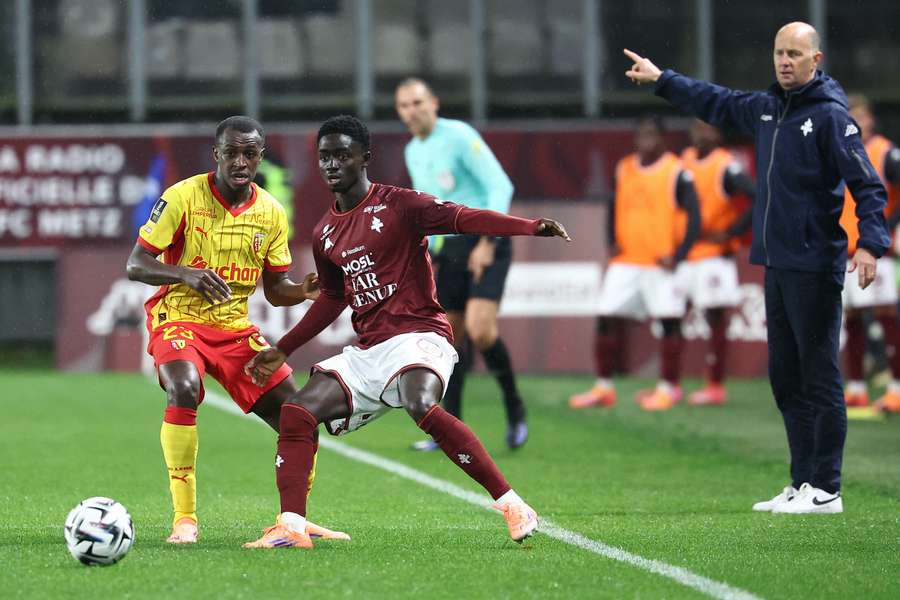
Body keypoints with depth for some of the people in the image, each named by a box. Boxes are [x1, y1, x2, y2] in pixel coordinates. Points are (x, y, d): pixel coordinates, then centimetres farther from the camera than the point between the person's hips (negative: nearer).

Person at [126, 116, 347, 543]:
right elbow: (135, 265, -13)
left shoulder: (271, 213, 3)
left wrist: (304, 291, -13)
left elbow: (275, 290, 11)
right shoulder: (183, 197, -11)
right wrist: (187, 273, -31)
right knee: (184, 390, -34)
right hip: (178, 317, -5)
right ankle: (184, 518, -25)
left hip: (235, 327, 5)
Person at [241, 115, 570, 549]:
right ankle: (291, 528, -6)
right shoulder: (325, 235, 16)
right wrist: (283, 350, 29)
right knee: (297, 412, -8)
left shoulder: (397, 205, -4)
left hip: (417, 335, -7)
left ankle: (512, 507, -30)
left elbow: (461, 219, -16)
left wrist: (532, 227, -30)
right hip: (366, 351, 7)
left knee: (422, 407, -35)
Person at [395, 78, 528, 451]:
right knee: (451, 338, 3)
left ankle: (514, 409, -3)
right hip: (449, 249, 7)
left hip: (486, 244, -7)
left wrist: (487, 242, -21)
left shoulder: (459, 136, -10)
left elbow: (501, 186, -15)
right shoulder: (413, 152, 13)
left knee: (480, 329, -21)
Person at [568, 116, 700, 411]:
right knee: (606, 318, 0)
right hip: (624, 262, 5)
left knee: (669, 322, -2)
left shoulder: (677, 173, -7)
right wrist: (612, 241, 6)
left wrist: (678, 256, -15)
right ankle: (603, 387, 7)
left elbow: (694, 217, -9)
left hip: (660, 263, -5)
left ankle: (669, 388, 7)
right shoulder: (624, 169, 10)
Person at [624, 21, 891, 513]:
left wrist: (870, 243, -25)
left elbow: (867, 184, -14)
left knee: (819, 378, -6)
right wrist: (661, 79, 37)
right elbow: (716, 103, 32)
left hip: (814, 268, -8)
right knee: (786, 378, 10)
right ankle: (801, 483, 16)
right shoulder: (765, 108, 13)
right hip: (775, 264, 8)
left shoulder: (830, 115, -9)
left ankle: (825, 490, -5)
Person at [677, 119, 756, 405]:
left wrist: (731, 233, -15)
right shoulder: (686, 160, 8)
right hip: (684, 254, 7)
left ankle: (715, 387, 6)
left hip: (713, 255, -7)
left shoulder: (726, 167, -13)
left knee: (716, 321, -1)